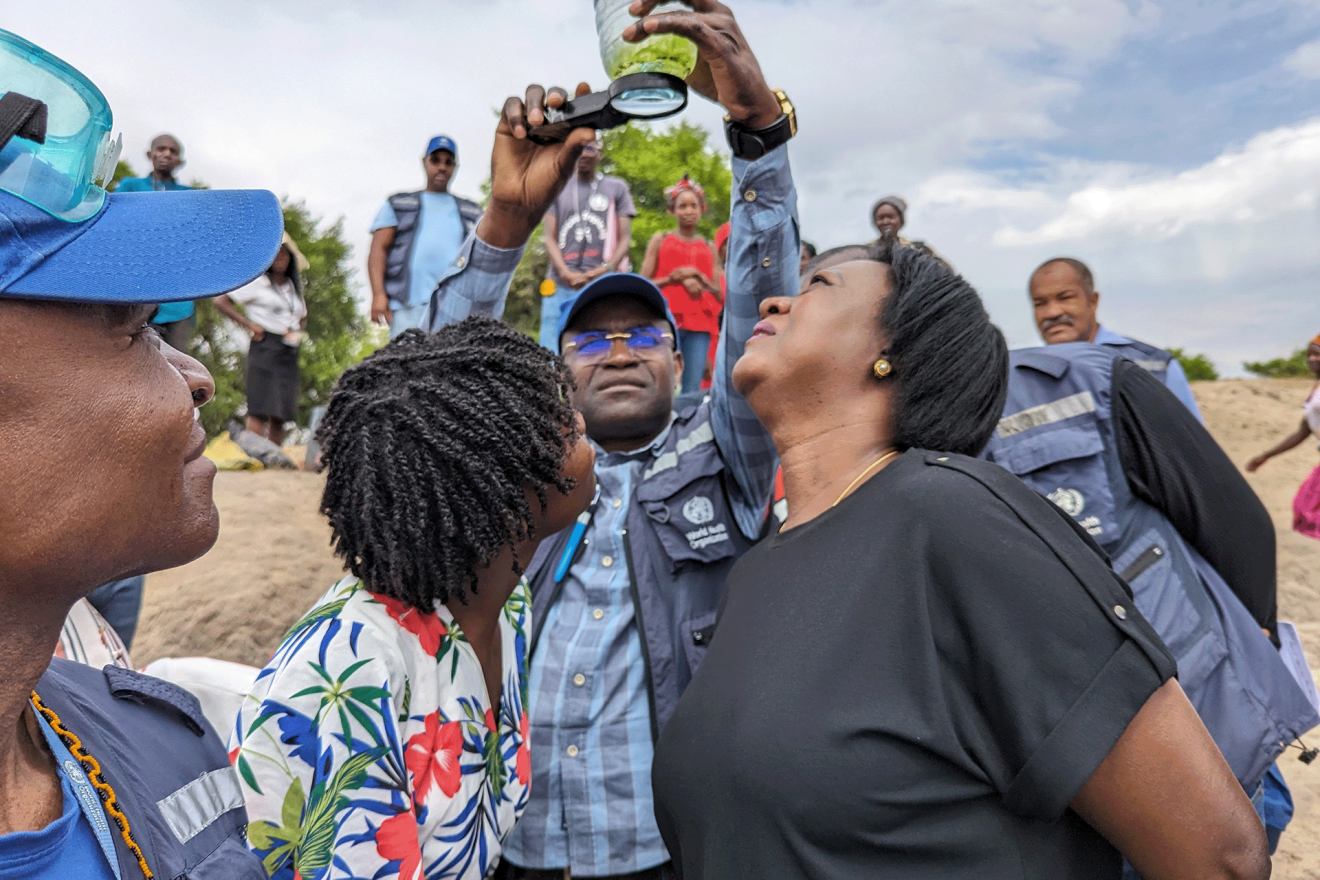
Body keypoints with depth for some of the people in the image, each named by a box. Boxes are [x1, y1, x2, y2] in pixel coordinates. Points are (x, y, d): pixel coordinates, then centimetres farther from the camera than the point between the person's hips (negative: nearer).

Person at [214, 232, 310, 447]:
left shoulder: (294, 287, 21)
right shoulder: (257, 283, 2)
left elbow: (302, 318, 35)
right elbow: (220, 301, -2)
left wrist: (299, 331, 13)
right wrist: (249, 325, -8)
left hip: (290, 354, 6)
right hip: (265, 348, -6)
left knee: (281, 413, 4)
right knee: (259, 410, -14)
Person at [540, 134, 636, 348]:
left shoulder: (617, 188, 14)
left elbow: (625, 238, 7)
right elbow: (550, 239, 10)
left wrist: (605, 270, -12)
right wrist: (566, 274, -8)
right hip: (559, 288, 2)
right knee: (551, 352, -5)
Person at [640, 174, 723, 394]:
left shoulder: (708, 248, 18)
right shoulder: (660, 240, 11)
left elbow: (719, 294, 13)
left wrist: (698, 278, -6)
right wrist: (675, 278, -10)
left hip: (699, 323, 2)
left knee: (693, 390, -5)